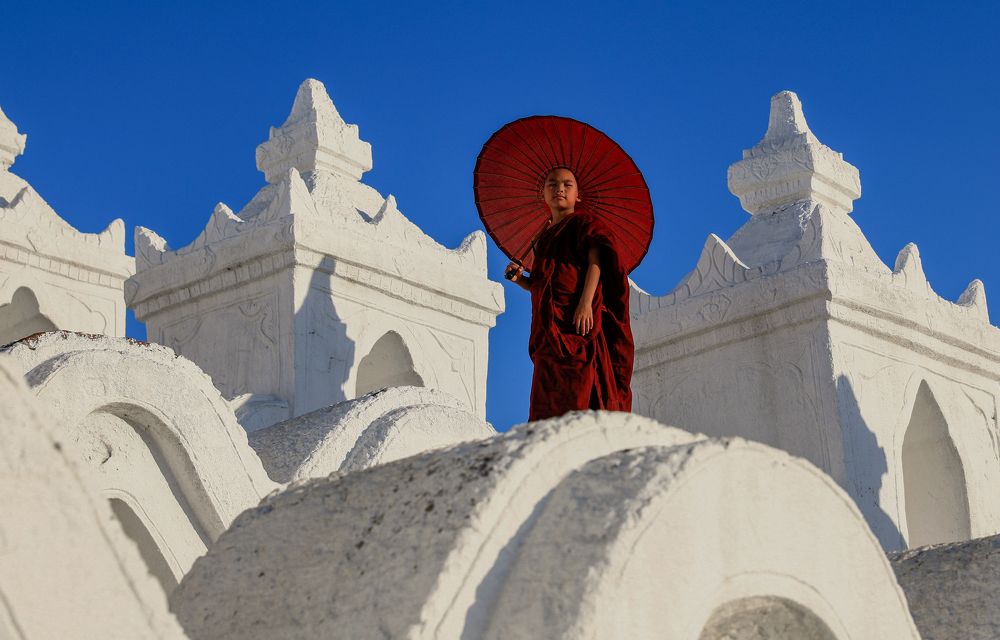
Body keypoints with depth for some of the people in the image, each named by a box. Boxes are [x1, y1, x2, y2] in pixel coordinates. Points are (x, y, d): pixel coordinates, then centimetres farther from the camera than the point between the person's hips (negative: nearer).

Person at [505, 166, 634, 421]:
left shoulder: (584, 222, 8)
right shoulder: (545, 236, 28)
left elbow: (595, 261, -8)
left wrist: (586, 302, -22)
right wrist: (520, 279, 8)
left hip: (578, 318, -7)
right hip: (549, 326, 7)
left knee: (578, 389, -20)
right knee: (550, 397, -3)